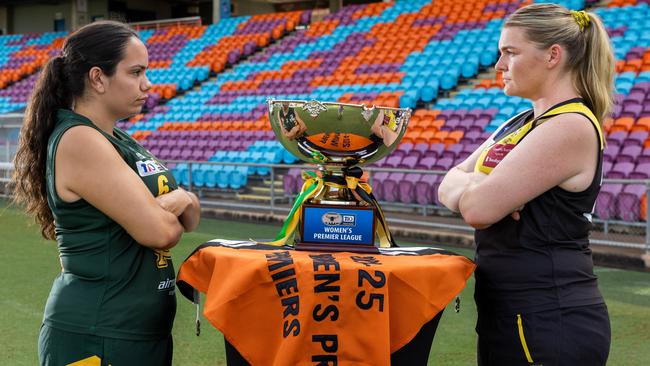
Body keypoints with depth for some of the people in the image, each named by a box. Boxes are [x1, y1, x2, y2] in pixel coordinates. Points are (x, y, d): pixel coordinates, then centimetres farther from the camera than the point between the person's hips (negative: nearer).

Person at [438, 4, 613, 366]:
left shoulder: (571, 126, -17)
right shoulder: (521, 123, 13)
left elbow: (480, 209, -23)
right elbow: (449, 187, 9)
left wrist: (469, 183, -1)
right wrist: (476, 184, -12)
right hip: (508, 314, 9)